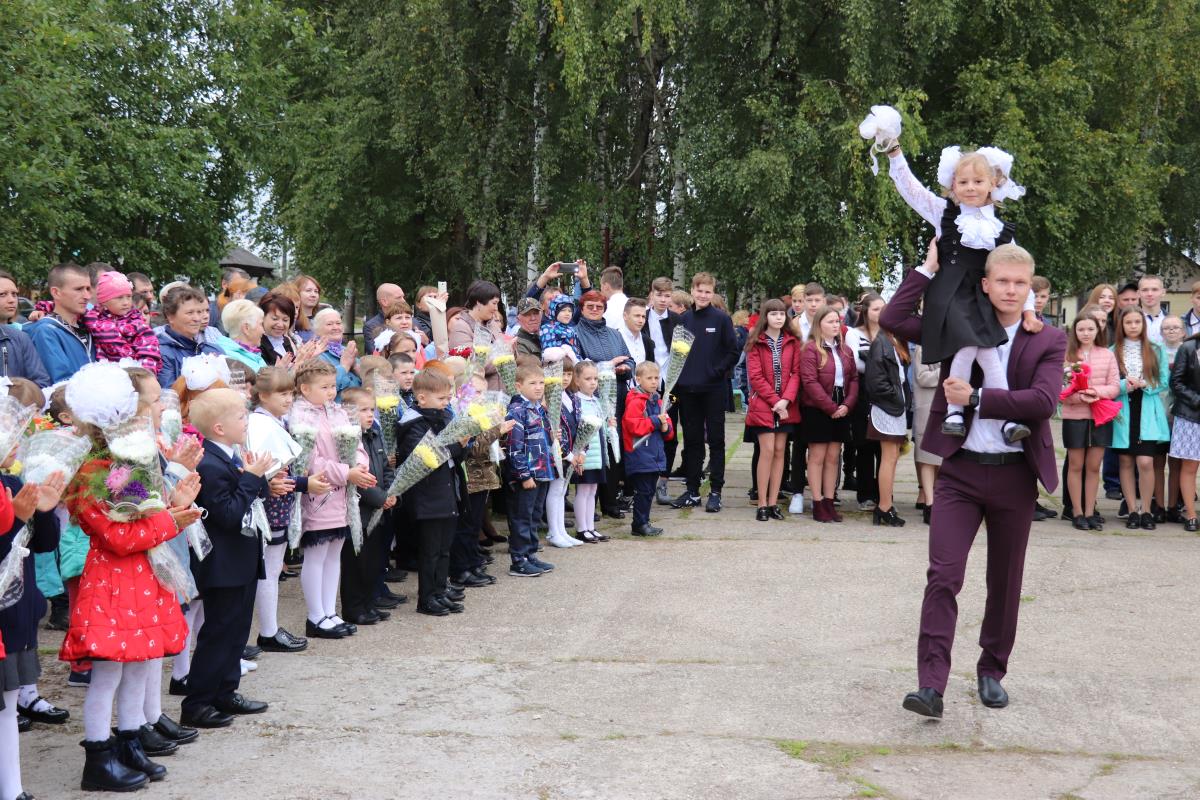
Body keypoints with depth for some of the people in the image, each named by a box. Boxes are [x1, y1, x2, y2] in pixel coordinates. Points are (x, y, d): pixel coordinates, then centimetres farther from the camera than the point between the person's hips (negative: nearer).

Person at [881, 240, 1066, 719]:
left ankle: (992, 671, 29)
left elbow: (1043, 401, -14)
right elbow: (892, 320, -4)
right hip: (959, 470, 0)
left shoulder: (1048, 341, 1)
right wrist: (929, 269, -4)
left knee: (1005, 581, 12)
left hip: (1014, 475, 1)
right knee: (943, 576, -10)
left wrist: (976, 398, -19)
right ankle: (931, 685, -11)